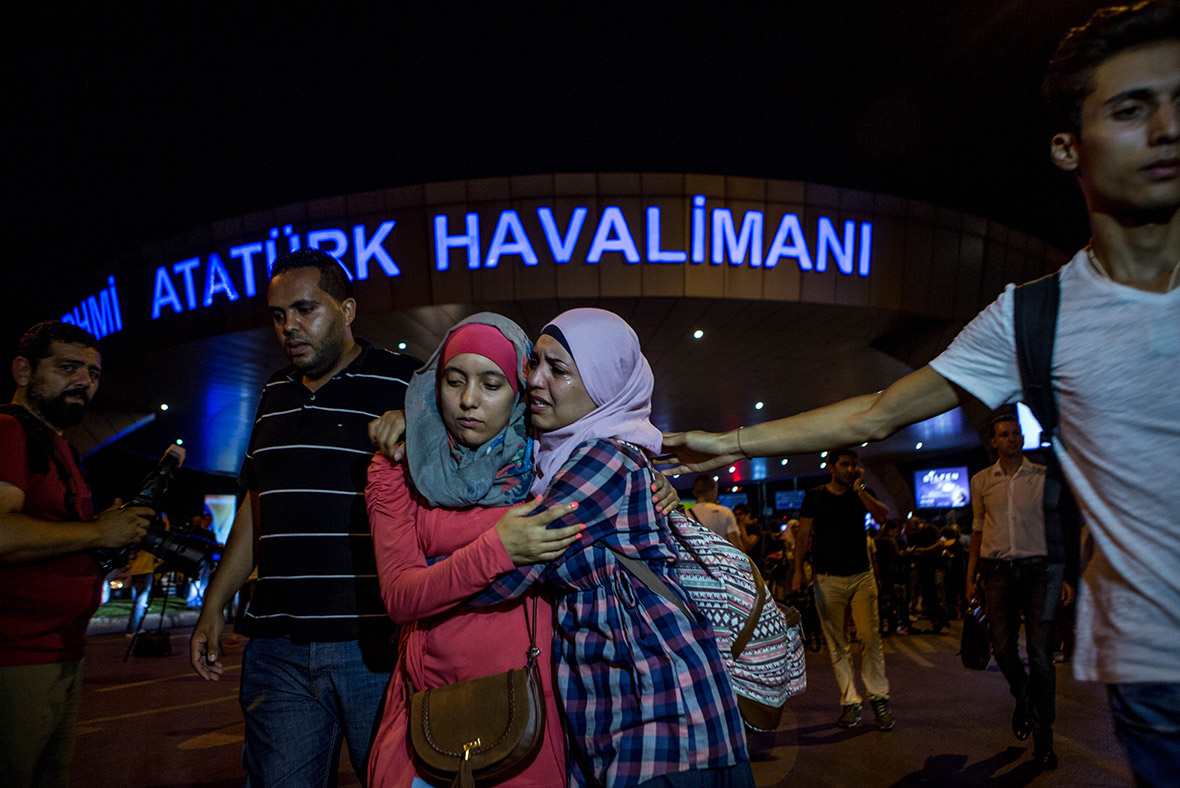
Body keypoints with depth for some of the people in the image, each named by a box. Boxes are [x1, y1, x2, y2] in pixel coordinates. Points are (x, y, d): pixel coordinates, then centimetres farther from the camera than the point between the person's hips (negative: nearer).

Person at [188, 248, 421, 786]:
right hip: (278, 646, 5)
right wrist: (213, 607, 20)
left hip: (377, 643, -5)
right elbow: (256, 505, 21)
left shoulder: (403, 385, -5)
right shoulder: (275, 393, 15)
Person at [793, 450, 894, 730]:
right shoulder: (815, 497, 6)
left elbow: (882, 516, -9)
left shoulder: (862, 493, 9)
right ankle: (849, 700, 8)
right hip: (828, 578, -1)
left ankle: (879, 696, 7)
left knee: (870, 637, -6)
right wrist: (798, 570, 1)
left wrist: (859, 488, -13)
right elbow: (803, 535, 7)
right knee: (836, 643, 0)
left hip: (862, 575, 1)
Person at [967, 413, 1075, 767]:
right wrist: (970, 576, 10)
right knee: (1002, 647, -2)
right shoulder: (981, 481, 9)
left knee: (1040, 652, -4)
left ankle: (1043, 735, 9)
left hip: (1038, 568, -1)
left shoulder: (1044, 476, 4)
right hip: (997, 571, 2)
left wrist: (1065, 574, 0)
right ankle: (1023, 697, 30)